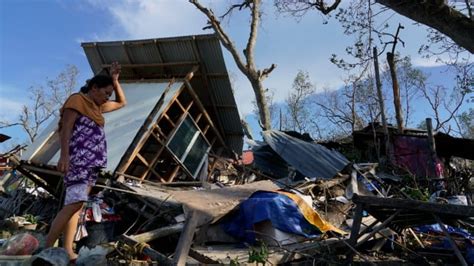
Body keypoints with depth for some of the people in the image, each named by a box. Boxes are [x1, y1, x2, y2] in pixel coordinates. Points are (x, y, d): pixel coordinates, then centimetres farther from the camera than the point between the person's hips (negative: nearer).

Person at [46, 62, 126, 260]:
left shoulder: (96, 107, 22)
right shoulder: (77, 100, -1)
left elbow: (122, 102, 32)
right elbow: (66, 128, -12)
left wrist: (115, 80, 22)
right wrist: (64, 155, -22)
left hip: (92, 162, 9)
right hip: (78, 159, -8)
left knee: (77, 204, 3)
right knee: (75, 202, -19)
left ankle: (67, 251, 3)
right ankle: (47, 248, -12)